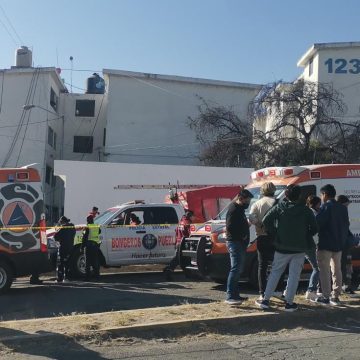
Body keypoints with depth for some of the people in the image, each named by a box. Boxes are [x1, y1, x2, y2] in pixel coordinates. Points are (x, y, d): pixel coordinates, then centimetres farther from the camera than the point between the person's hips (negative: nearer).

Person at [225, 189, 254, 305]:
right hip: (234, 242, -11)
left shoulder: (239, 208, 18)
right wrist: (241, 236, -18)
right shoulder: (233, 209, -14)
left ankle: (235, 294, 20)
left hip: (240, 243, 11)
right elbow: (230, 227, -23)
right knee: (236, 269, -14)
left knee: (237, 269, 14)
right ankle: (230, 296, -14)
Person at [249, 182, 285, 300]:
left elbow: (251, 219, -12)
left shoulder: (257, 204, 2)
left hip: (262, 238, 1)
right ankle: (278, 290, 13)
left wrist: (261, 225, -1)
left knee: (262, 266, 6)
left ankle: (262, 293, 5)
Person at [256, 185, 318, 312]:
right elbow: (314, 228, -3)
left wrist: (275, 234, 1)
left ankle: (265, 300, 10)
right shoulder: (305, 210, -3)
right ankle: (289, 303, 7)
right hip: (299, 249, -1)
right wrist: (304, 237, 11)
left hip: (282, 248, 1)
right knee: (294, 275, 6)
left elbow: (266, 222, -10)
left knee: (275, 273, 10)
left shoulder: (279, 207, -3)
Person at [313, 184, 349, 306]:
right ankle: (335, 296, 16)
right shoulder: (343, 208, 10)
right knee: (337, 270, 13)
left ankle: (326, 297, 1)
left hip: (326, 244, -7)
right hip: (339, 244, 7)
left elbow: (317, 223, -19)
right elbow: (346, 225, 13)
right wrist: (343, 239, 17)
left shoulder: (326, 206, -13)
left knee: (324, 270, 0)